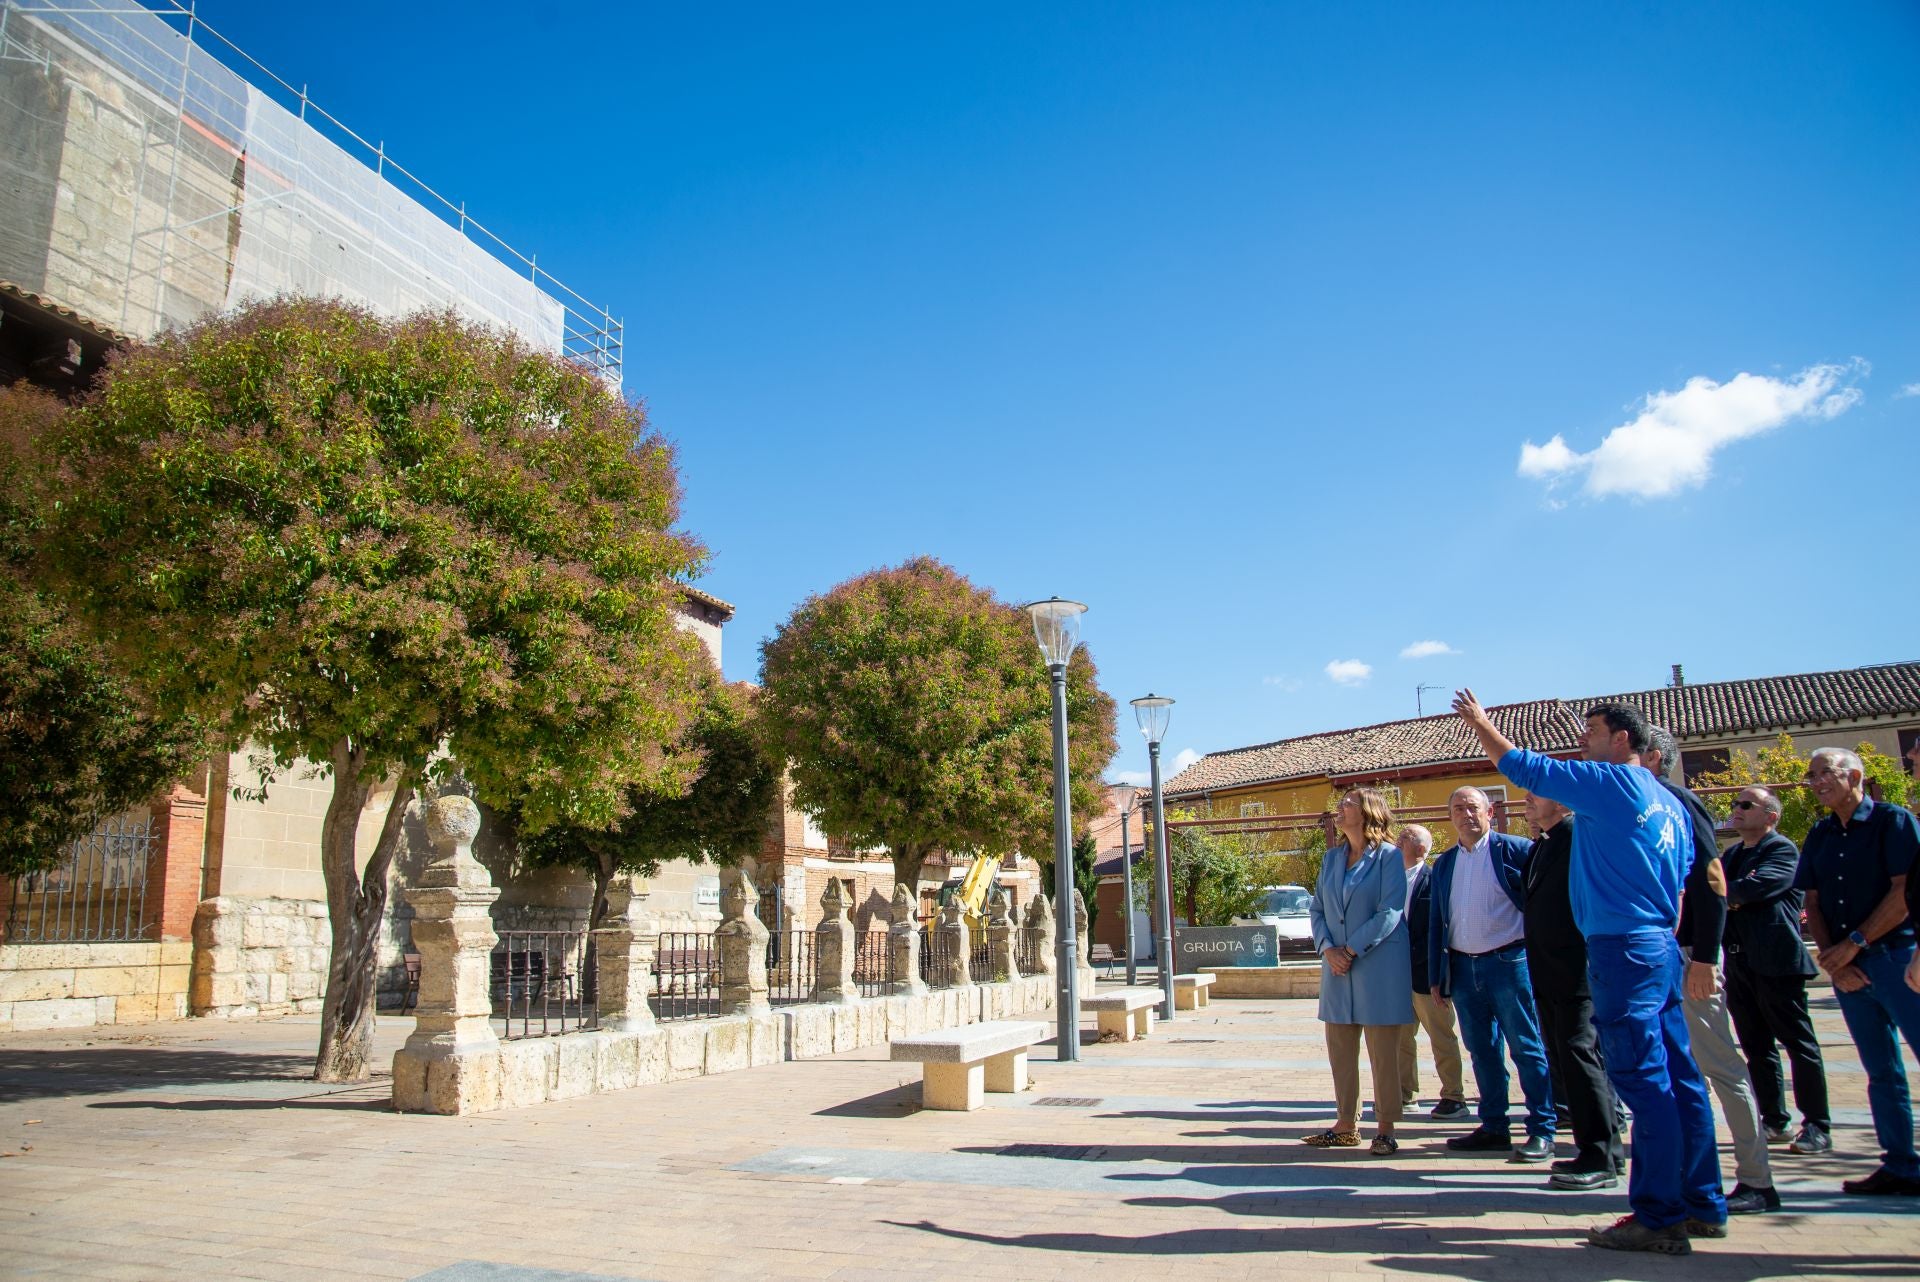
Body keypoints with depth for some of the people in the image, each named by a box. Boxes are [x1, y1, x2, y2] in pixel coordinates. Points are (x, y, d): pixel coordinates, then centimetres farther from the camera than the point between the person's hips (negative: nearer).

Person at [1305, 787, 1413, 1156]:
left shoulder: (1388, 856, -6)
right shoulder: (1332, 858, 12)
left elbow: (1389, 913, -13)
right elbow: (1316, 908, 11)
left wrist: (1351, 950, -14)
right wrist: (1327, 948, -5)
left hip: (1378, 963, -6)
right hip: (1337, 965, 6)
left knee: (1383, 1050, 1)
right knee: (1339, 1047, 10)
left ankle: (1385, 1127, 11)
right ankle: (1347, 1123, 20)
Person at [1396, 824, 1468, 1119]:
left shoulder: (1433, 881, -10)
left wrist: (1412, 957, -16)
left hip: (1425, 971, -6)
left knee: (1442, 1038, 5)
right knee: (1400, 1037, 13)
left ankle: (1453, 1097, 15)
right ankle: (1404, 1094, 23)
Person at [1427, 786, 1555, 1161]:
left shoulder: (1515, 850, -4)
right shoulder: (1444, 863, 13)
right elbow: (1436, 923, 15)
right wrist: (1436, 976, 12)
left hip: (1508, 962, -6)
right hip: (1463, 968, 6)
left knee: (1527, 1049, -1)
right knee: (1481, 1050, 11)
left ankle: (1541, 1132, 6)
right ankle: (1494, 1127, 20)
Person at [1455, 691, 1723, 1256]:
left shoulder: (1611, 783, -9)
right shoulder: (1669, 803, 16)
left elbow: (1522, 765, -5)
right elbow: (1681, 883, 21)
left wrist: (1479, 722, 9)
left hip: (1622, 948, -9)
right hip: (1662, 946, 9)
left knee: (1644, 1082, -6)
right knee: (1677, 1077, 13)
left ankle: (1658, 1217, -2)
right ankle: (1702, 1204, 21)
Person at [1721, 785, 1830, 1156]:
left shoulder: (1783, 850, -6)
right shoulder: (1731, 854, 18)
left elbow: (1758, 886, -21)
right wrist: (1733, 898, -10)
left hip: (1776, 961, -8)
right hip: (1739, 962, 8)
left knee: (1799, 1044, -1)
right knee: (1756, 1047, 12)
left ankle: (1818, 1127, 5)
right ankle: (1774, 1121, 20)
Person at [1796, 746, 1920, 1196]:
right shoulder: (1819, 836, 13)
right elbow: (1812, 903, 11)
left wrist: (1854, 944, -13)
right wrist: (1832, 958, -3)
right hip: (1847, 967, 6)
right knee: (1882, 1071, 9)